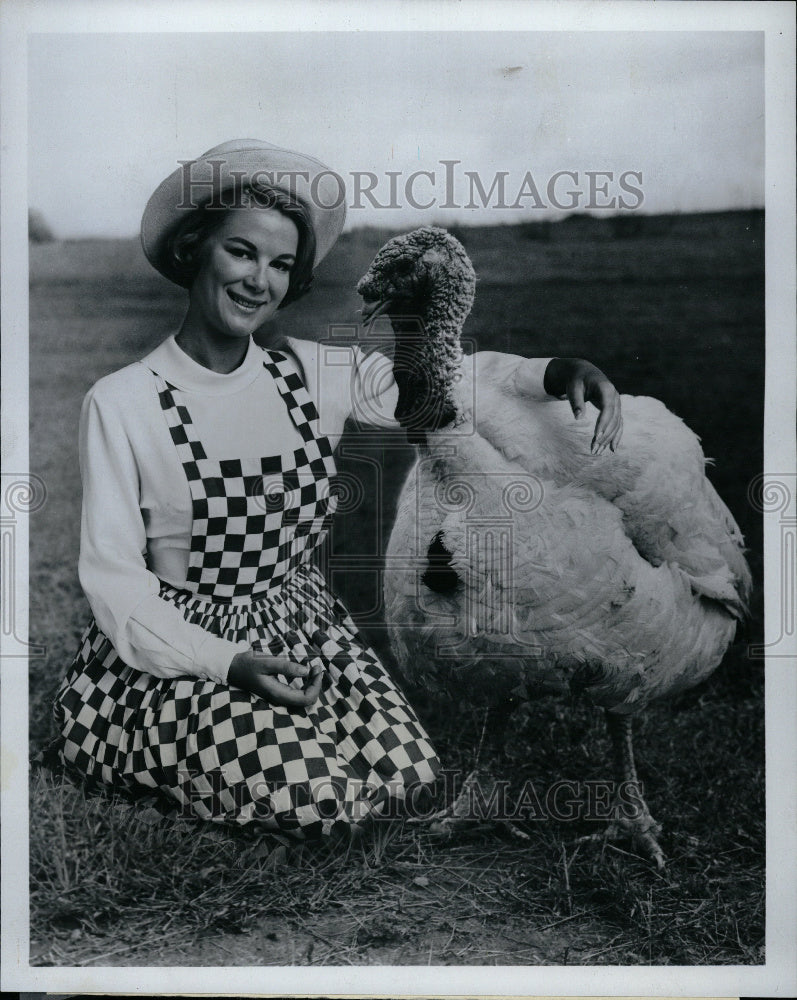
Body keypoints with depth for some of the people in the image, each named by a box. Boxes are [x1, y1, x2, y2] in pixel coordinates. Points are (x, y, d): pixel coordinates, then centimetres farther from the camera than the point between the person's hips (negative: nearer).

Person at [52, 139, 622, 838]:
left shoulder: (314, 374, 3)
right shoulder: (121, 404, -9)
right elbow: (112, 574, -10)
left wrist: (562, 372, -15)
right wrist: (229, 664, -22)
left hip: (306, 629, 5)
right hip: (179, 649, -4)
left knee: (408, 769, -14)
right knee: (315, 794, -23)